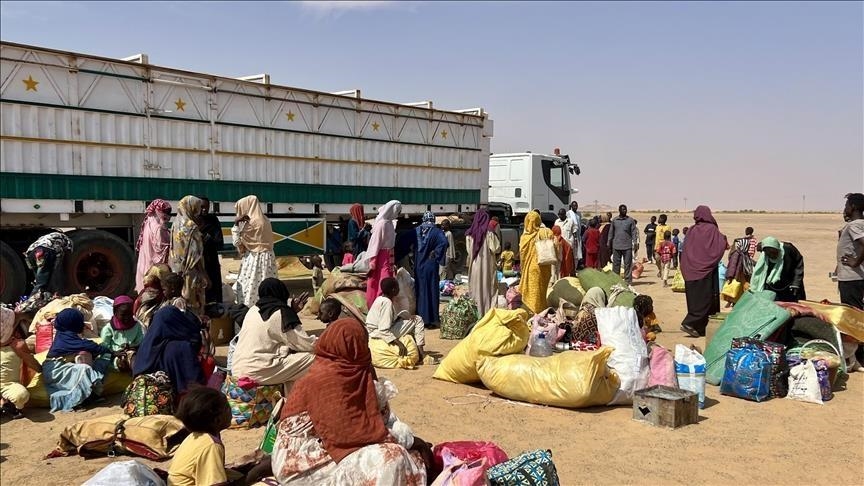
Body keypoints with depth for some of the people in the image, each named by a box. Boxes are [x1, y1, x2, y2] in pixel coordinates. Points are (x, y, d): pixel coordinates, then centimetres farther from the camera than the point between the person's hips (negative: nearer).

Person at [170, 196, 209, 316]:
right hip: (190, 273, -7)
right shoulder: (191, 227, -16)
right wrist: (204, 276, -13)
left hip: (177, 271, 7)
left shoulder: (175, 225, 6)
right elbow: (196, 255, -18)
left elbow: (173, 250, 11)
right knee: (193, 303, 1)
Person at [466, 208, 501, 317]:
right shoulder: (489, 234, -12)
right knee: (487, 288, 5)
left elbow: (468, 249, 5)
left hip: (474, 265, 3)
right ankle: (487, 311, 5)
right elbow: (496, 248, -10)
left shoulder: (469, 234, -2)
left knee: (475, 289, 11)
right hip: (487, 265, -3)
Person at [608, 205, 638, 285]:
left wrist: (635, 242, -8)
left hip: (627, 246, -1)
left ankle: (628, 281, 5)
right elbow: (611, 232, 14)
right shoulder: (614, 220, 9)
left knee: (628, 264, 0)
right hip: (616, 246, 2)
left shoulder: (630, 220, 4)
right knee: (616, 264, 6)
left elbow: (634, 232, 2)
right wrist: (609, 243, 11)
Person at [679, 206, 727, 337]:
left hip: (690, 270, 6)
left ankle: (699, 327, 18)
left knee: (694, 298, 11)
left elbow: (685, 249, 9)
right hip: (705, 270, -5)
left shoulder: (691, 230, 5)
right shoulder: (712, 229, -9)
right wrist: (723, 238, 6)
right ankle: (689, 323, -9)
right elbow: (719, 248, -13)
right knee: (705, 298, 1)